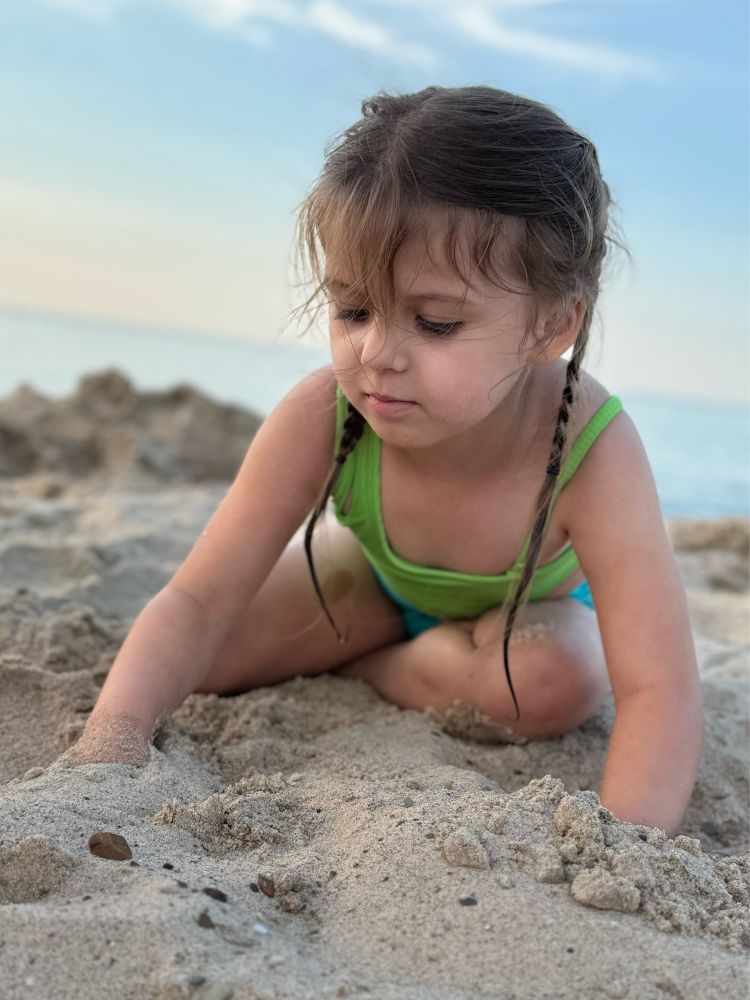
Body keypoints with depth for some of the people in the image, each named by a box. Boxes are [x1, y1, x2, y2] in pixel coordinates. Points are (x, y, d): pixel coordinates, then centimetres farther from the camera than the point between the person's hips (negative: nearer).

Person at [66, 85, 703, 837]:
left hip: (532, 602, -1)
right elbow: (200, 601, -31)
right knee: (196, 662, -13)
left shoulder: (592, 452, -41)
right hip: (379, 577, 2)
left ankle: (353, 665, -7)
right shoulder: (324, 416, -35)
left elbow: (661, 695, -44)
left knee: (552, 687, -34)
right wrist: (114, 735, -47)